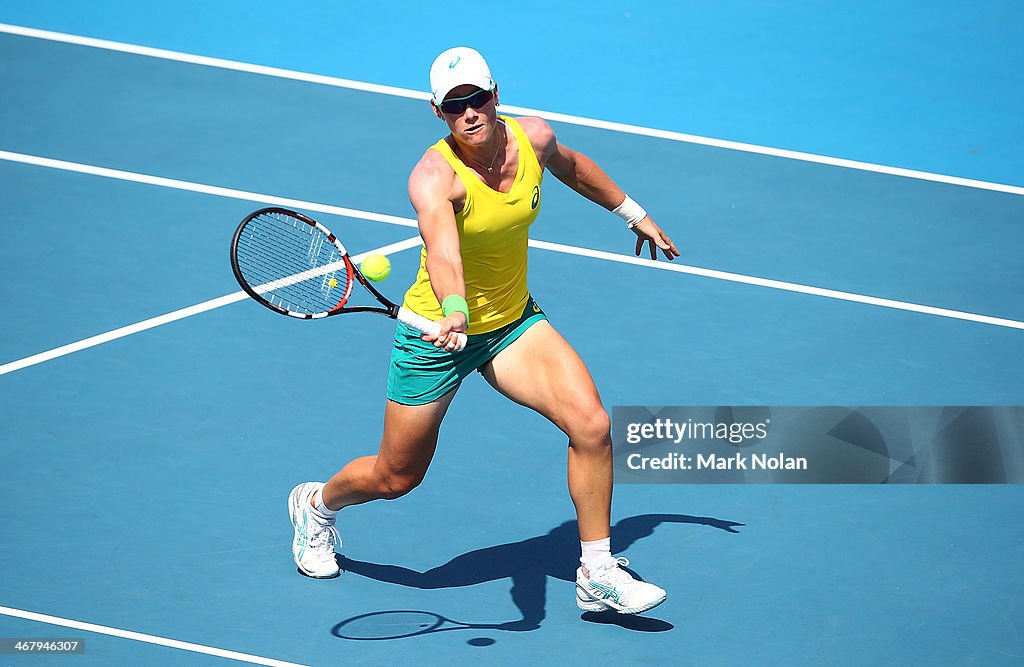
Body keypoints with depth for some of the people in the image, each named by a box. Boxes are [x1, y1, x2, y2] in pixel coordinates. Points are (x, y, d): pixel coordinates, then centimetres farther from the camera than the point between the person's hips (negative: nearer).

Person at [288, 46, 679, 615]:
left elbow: (573, 167, 15)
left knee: (592, 427, -18)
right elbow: (442, 251, -49)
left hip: (514, 322, 4)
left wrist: (634, 214, 27)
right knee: (395, 478, 10)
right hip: (439, 333, -4)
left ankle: (597, 574, -5)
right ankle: (317, 504, 45)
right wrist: (454, 311, -68)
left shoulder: (533, 137, -11)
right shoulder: (434, 175, -29)